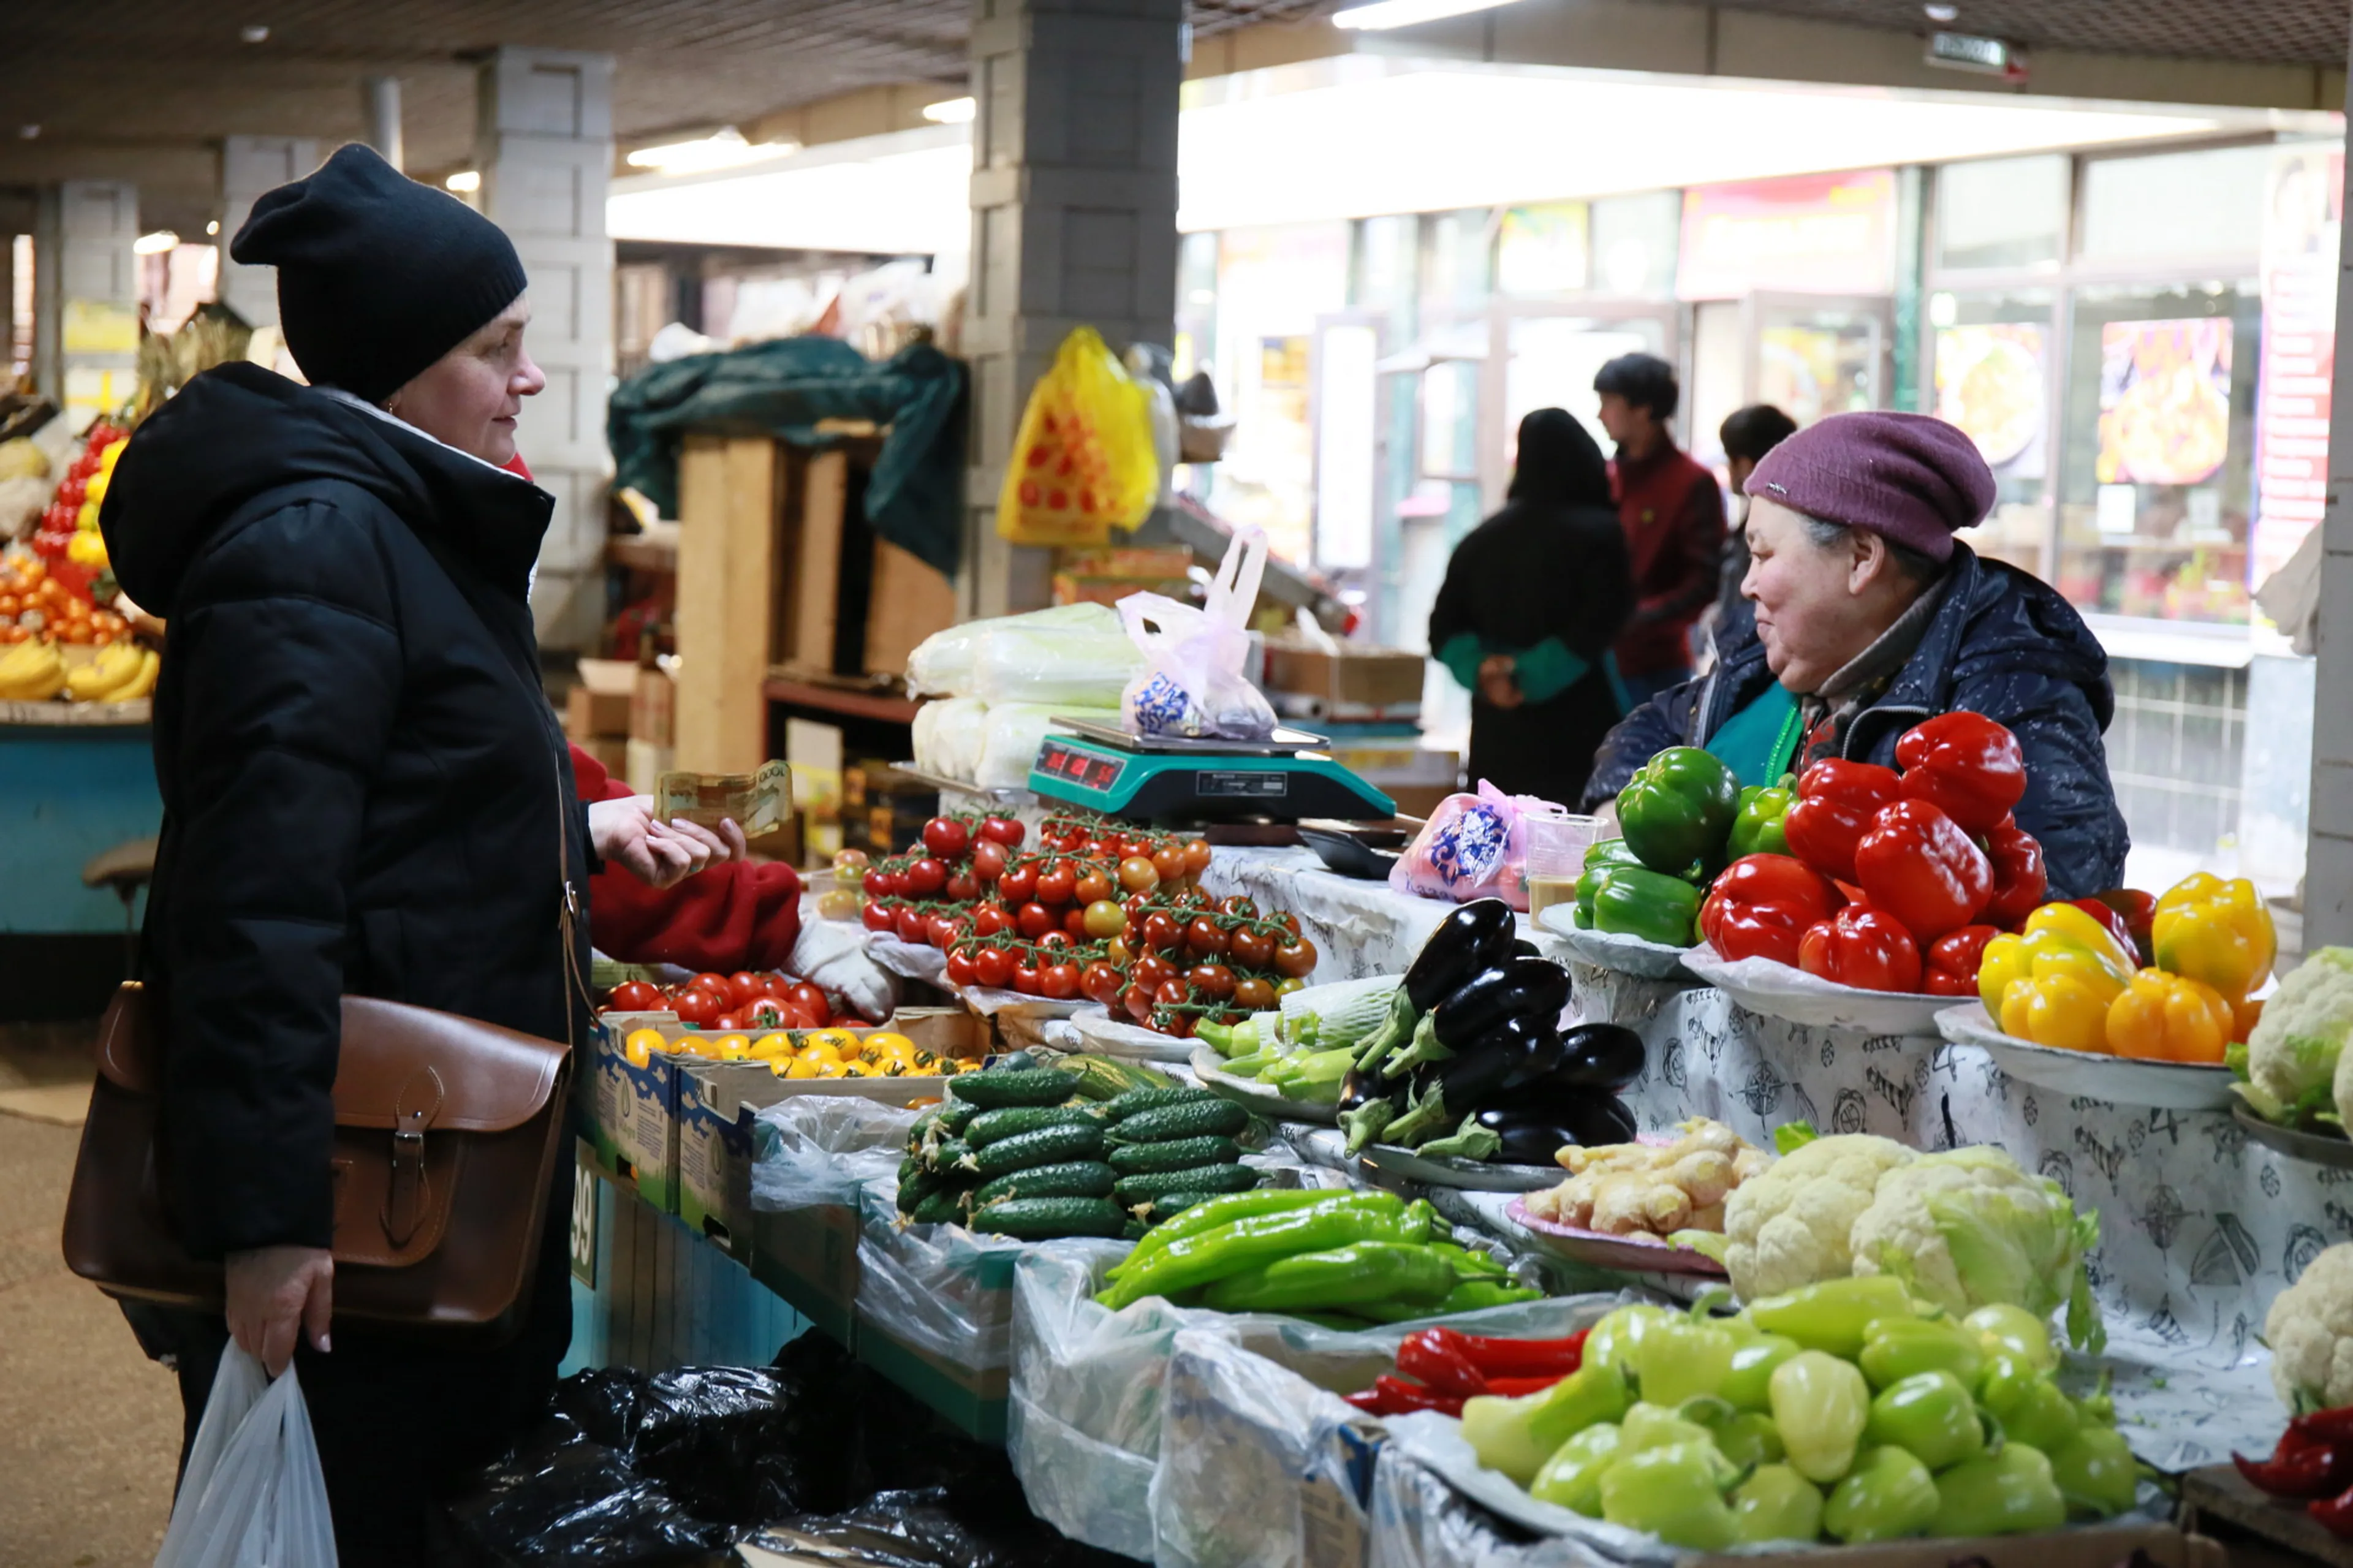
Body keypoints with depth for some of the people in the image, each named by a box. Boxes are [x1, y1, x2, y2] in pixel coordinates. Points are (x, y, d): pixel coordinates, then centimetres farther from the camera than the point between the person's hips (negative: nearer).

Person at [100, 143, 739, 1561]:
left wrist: (576, 831, 19)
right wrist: (266, 1214, -29)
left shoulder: (395, 525, 16)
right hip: (351, 1194, -10)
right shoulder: (312, 544, -18)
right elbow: (261, 896, -26)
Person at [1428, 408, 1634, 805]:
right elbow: (1601, 624, -16)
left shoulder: (1481, 539, 10)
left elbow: (1444, 627, 7)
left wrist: (1480, 668, -5)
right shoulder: (1599, 534, -5)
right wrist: (1531, 675, -13)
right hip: (1574, 731, -5)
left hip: (1497, 731, 5)